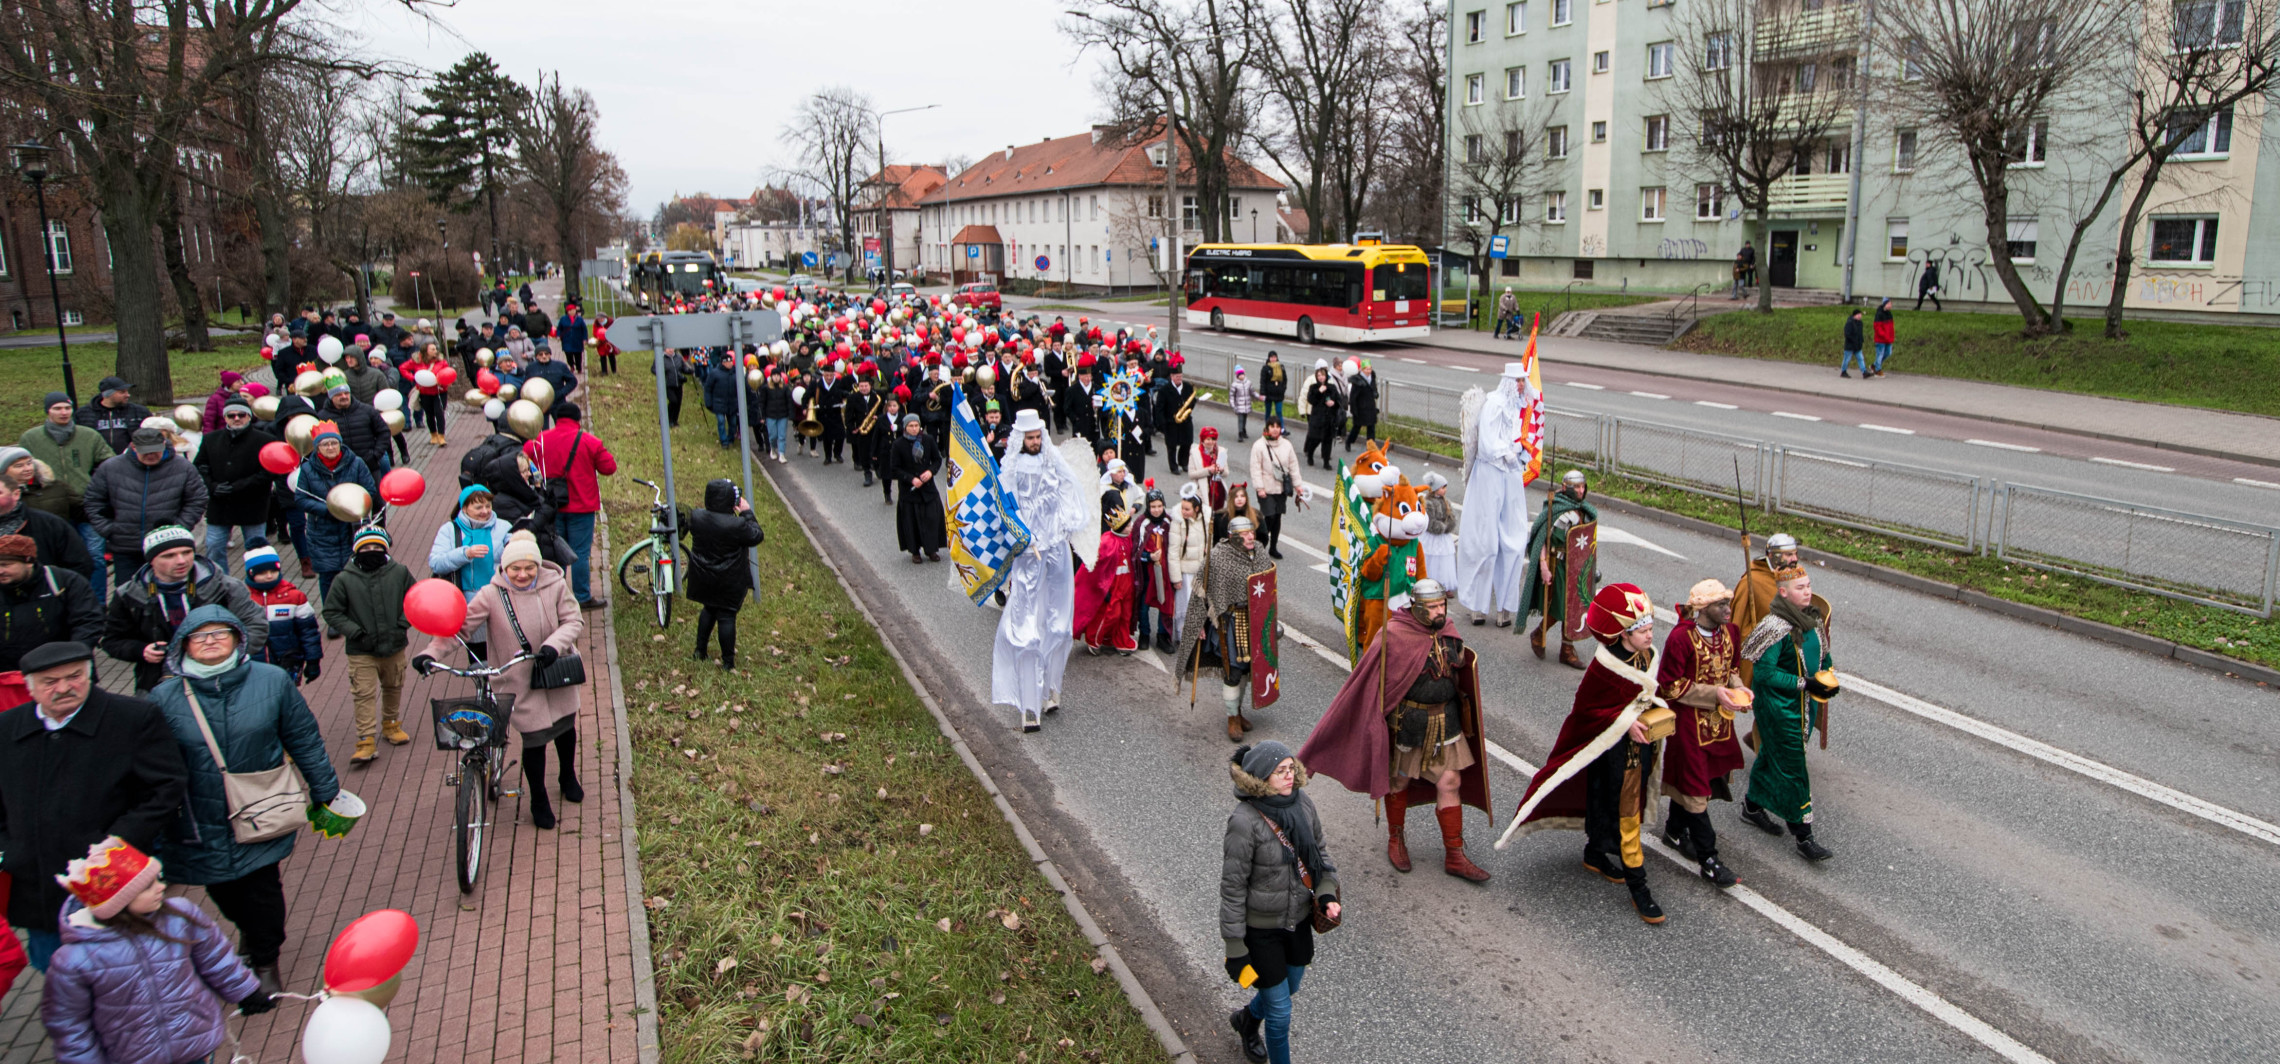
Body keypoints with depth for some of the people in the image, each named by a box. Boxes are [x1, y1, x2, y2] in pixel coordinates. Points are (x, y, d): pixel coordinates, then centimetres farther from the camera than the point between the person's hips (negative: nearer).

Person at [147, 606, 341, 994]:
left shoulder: (272, 681, -6)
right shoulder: (165, 698, -6)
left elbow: (304, 741, 3)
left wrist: (325, 794, 7)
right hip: (201, 826, 1)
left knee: (262, 889, 1)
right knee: (222, 891, 13)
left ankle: (266, 964, 24)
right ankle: (250, 931, 45)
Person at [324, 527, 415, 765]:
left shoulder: (399, 572, -3)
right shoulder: (345, 580, -8)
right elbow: (332, 612, -2)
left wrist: (402, 625, -6)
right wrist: (355, 632, -13)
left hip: (394, 647, 3)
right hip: (361, 651, -2)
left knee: (393, 687, 19)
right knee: (364, 694, -6)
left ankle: (391, 724, 40)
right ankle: (366, 741, -2)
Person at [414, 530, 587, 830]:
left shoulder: (555, 585, -12)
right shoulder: (492, 595, -16)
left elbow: (573, 620, -11)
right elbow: (460, 626, -15)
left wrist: (553, 646, -28)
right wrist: (430, 653, -28)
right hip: (519, 681, -3)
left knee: (565, 726, 21)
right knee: (534, 738, -1)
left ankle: (568, 777, 51)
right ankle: (539, 802, 22)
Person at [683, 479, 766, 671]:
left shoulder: (696, 517, -12)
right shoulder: (736, 525, -27)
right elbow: (757, 537, -13)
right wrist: (747, 513, -7)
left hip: (703, 579, 5)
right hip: (728, 582, -5)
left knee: (709, 610, 26)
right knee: (726, 616, 6)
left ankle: (700, 651, 34)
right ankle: (728, 662, 14)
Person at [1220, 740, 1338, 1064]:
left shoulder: (1303, 804, -9)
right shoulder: (1245, 822, -27)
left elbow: (1320, 851, 8)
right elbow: (1232, 888, -20)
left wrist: (1326, 893, -8)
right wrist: (1235, 948, -16)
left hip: (1299, 919, 7)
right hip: (1261, 928, -7)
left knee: (1291, 984, 28)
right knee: (1280, 1009, 5)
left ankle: (1247, 1019, 58)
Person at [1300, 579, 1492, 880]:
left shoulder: (1447, 632, 0)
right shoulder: (1394, 636, -20)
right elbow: (1367, 680, -16)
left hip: (1446, 722, 5)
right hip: (1408, 723, -5)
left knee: (1450, 784, 5)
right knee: (1399, 781, 13)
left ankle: (1455, 856, 15)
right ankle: (1396, 839, 37)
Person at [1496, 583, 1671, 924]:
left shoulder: (1647, 656, -2)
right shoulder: (1605, 666, -25)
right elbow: (1586, 709, -18)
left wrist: (1655, 712, -3)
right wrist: (1624, 722, -25)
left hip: (1641, 742, 8)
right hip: (1614, 749, -8)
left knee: (1631, 802, 21)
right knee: (1624, 809, -1)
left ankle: (1595, 853, 43)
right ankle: (1636, 884, 8)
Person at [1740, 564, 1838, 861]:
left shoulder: (1812, 617, 2)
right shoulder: (1777, 627, -23)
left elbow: (1821, 653, 16)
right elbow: (1764, 672, -23)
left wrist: (1828, 675, -3)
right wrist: (1804, 683, -24)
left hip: (1804, 704, 8)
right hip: (1779, 707, -8)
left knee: (1771, 754, 22)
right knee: (1792, 769, -3)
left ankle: (1753, 806, 40)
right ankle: (1803, 837, 4)